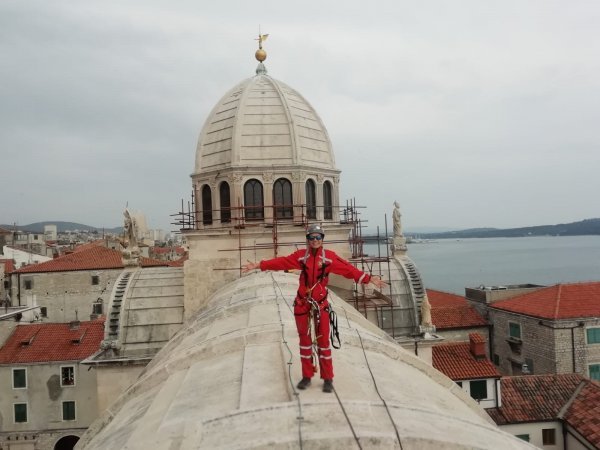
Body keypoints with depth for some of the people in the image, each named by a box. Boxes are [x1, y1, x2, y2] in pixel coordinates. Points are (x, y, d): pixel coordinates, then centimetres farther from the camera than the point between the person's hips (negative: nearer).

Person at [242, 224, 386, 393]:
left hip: (321, 303, -2)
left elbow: (347, 269, -9)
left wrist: (368, 279, -16)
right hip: (302, 303, 2)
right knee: (304, 339, 10)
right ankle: (307, 376, 22)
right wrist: (259, 265, -6)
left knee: (323, 340, 0)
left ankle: (328, 379, 12)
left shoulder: (329, 257, -4)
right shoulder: (300, 256, 0)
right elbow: (281, 262, -2)